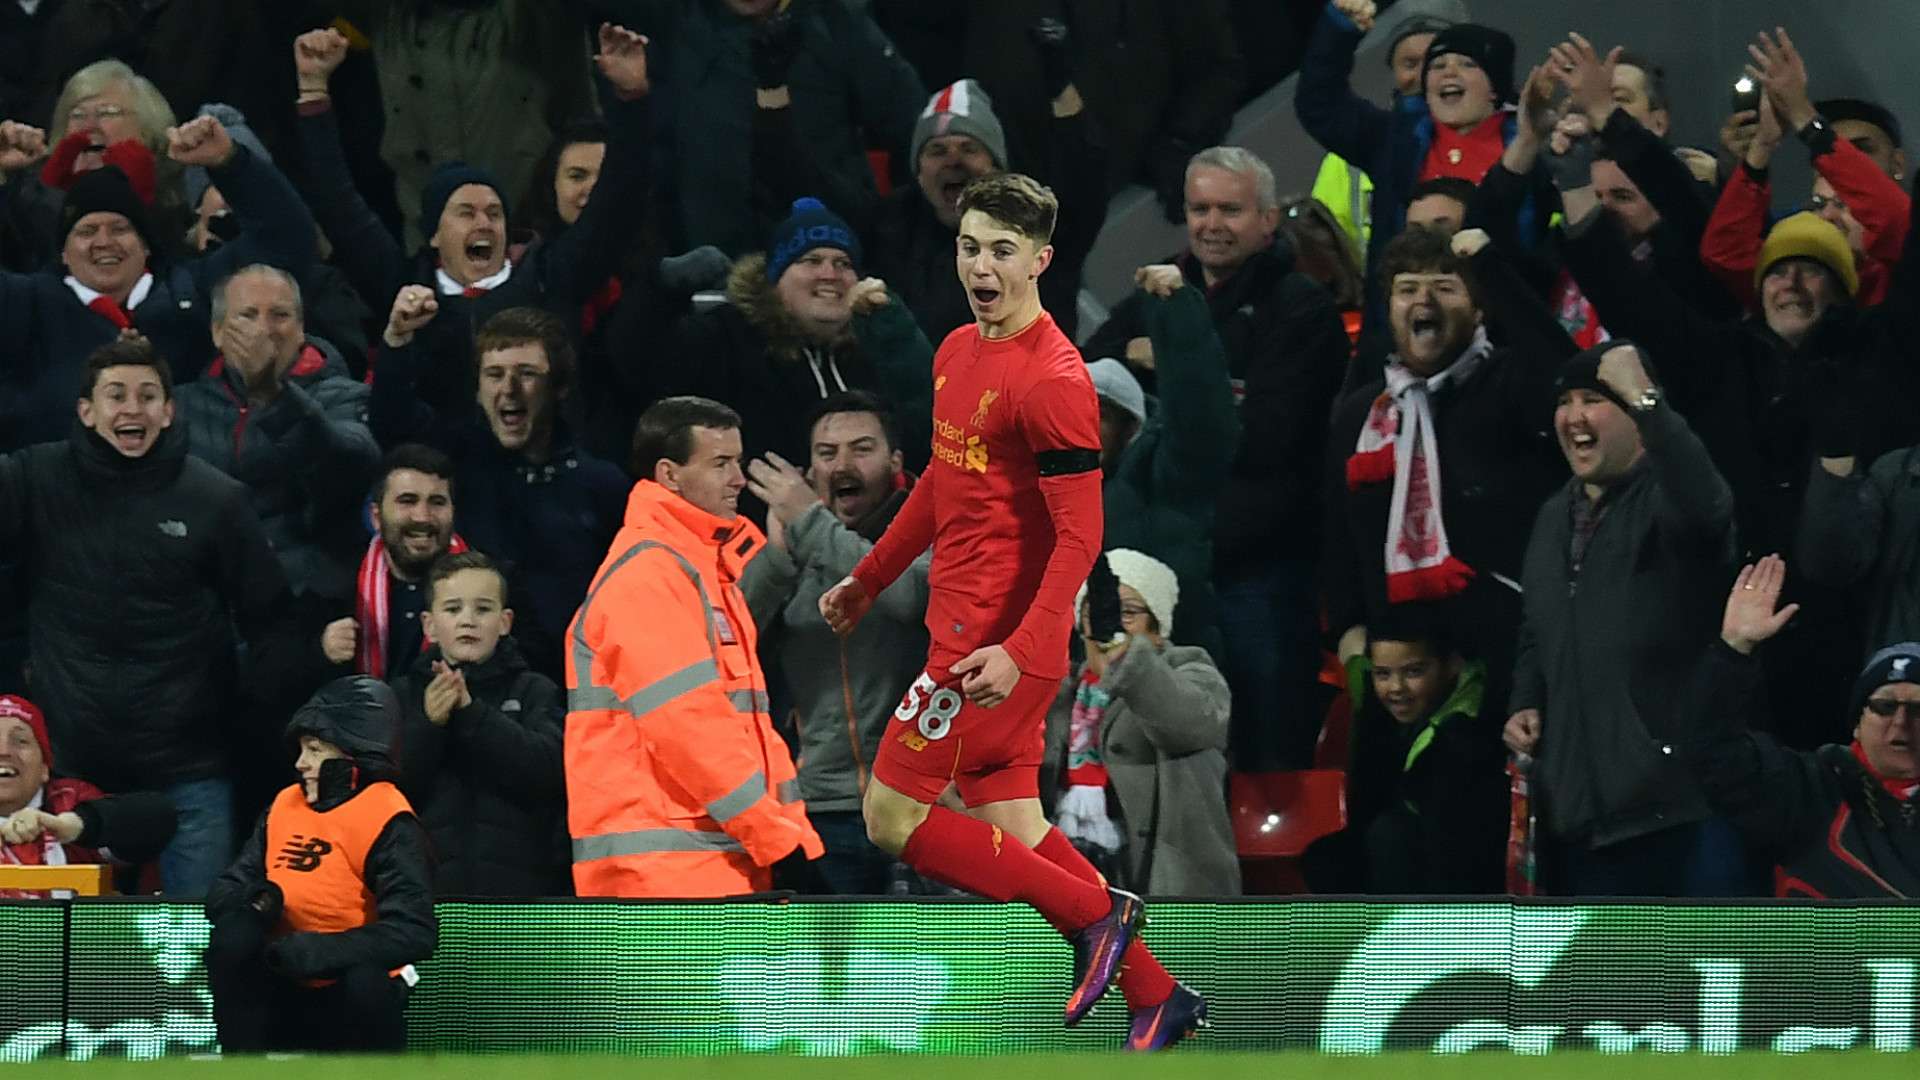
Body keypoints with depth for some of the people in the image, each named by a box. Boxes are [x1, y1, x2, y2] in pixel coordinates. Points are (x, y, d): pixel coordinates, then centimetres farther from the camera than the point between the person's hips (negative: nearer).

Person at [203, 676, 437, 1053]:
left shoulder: (388, 823, -11)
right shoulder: (285, 806, 7)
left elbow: (414, 932, -22)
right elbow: (221, 894, 7)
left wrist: (319, 951, -33)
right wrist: (254, 902, -18)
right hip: (285, 999, 5)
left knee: (367, 981, -36)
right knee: (233, 935, -22)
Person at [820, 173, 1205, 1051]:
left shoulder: (1051, 380, -17)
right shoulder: (958, 352, 10)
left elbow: (1080, 535, -20)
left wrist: (1018, 652, -28)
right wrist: (868, 581, 31)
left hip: (994, 652, -9)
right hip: (963, 633, 9)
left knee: (892, 819, -5)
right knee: (1009, 826, 10)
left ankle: (1093, 915, 3)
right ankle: (1156, 996, 17)